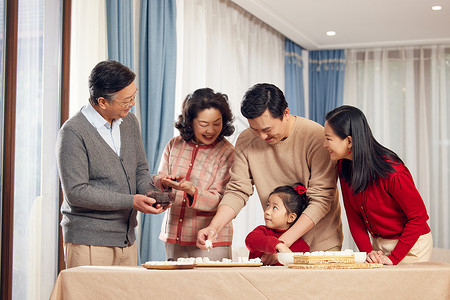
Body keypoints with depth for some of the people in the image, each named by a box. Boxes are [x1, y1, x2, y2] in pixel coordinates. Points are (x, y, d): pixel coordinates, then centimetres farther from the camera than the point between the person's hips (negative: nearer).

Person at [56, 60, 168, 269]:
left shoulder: (129, 122, 9)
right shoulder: (72, 133, -14)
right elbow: (76, 192, -18)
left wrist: (149, 194, -4)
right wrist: (131, 201, -20)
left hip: (127, 240, 7)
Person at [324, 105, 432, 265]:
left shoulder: (391, 171, -26)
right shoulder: (344, 167, -6)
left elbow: (418, 216, -18)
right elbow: (354, 216, 0)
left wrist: (394, 258, -20)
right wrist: (367, 251, -14)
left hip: (412, 246, -6)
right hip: (378, 245, 6)